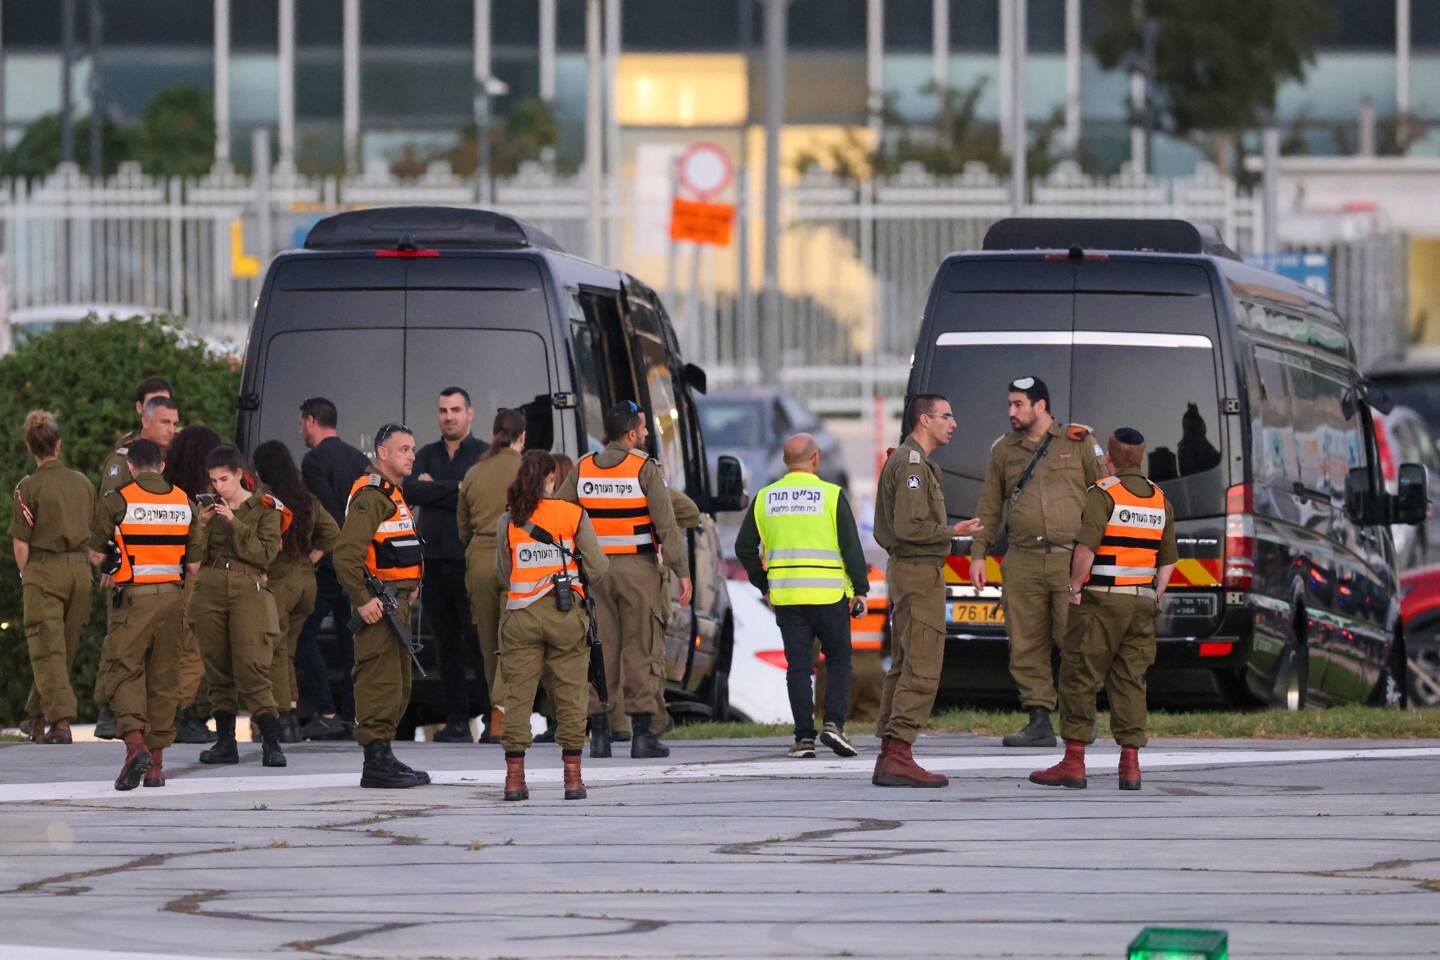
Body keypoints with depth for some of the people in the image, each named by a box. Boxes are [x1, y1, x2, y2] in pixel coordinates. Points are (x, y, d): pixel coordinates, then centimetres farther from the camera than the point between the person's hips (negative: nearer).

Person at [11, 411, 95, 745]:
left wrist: (26, 576, 6)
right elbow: (92, 532, 12)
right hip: (80, 569, 5)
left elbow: (20, 542, -8)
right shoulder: (83, 483, 5)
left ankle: (60, 721, -14)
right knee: (64, 649, 14)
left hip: (44, 570, -5)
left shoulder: (30, 487, -9)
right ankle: (37, 717, 26)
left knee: (48, 650, -3)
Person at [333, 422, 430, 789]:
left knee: (397, 685, 14)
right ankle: (377, 762, -12)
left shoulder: (394, 494, 19)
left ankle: (383, 757, 20)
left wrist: (410, 587, 23)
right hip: (379, 603, -11)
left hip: (398, 601, 11)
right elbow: (346, 553, -23)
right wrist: (362, 600, -24)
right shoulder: (370, 495, -14)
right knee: (381, 680, -11)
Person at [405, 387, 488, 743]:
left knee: (479, 640, -10)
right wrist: (455, 490, -7)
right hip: (434, 560, 4)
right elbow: (410, 491, -1)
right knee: (446, 644, 4)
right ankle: (456, 722, 8)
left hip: (471, 561, -4)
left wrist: (433, 489, -5)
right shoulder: (426, 455, 17)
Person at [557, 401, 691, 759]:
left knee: (600, 649, 7)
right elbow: (666, 524, -11)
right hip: (637, 569, -4)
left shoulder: (583, 468, 6)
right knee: (640, 649, 0)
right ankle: (642, 733, -2)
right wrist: (682, 571, -8)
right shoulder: (644, 468, -7)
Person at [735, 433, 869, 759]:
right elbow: (851, 546, -7)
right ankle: (833, 723, -5)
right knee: (838, 660, 11)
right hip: (829, 595, -2)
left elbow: (744, 548, 8)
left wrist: (764, 586, 17)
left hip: (785, 596, 2)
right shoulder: (831, 495, -4)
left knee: (798, 666, 5)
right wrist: (860, 590, -1)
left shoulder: (765, 498, 6)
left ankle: (804, 738, -1)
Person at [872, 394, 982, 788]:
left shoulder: (902, 460, 19)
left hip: (904, 570, 11)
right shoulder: (913, 463, -14)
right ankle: (899, 757, -17)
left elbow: (885, 529, 23)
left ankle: (889, 756, 11)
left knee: (903, 667, 11)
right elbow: (909, 526, -23)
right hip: (920, 572, -11)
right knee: (922, 670, -12)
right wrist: (952, 531, -11)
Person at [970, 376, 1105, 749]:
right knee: (1026, 646, 0)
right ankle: (1039, 722, 5)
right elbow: (989, 506, 18)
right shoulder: (1004, 450, 16)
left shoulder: (1079, 443, 6)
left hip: (1071, 559, -3)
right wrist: (978, 554, 11)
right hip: (1022, 561, 3)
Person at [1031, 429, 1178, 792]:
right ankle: (1130, 765, -1)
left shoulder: (1103, 494, -9)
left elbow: (1086, 547, -20)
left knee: (1080, 679, 0)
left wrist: (1075, 587, -9)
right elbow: (1167, 561, 15)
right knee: (1130, 681, 6)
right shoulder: (1160, 500, 12)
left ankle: (1074, 762, -2)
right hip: (1142, 602, 6)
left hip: (1100, 600, -6)